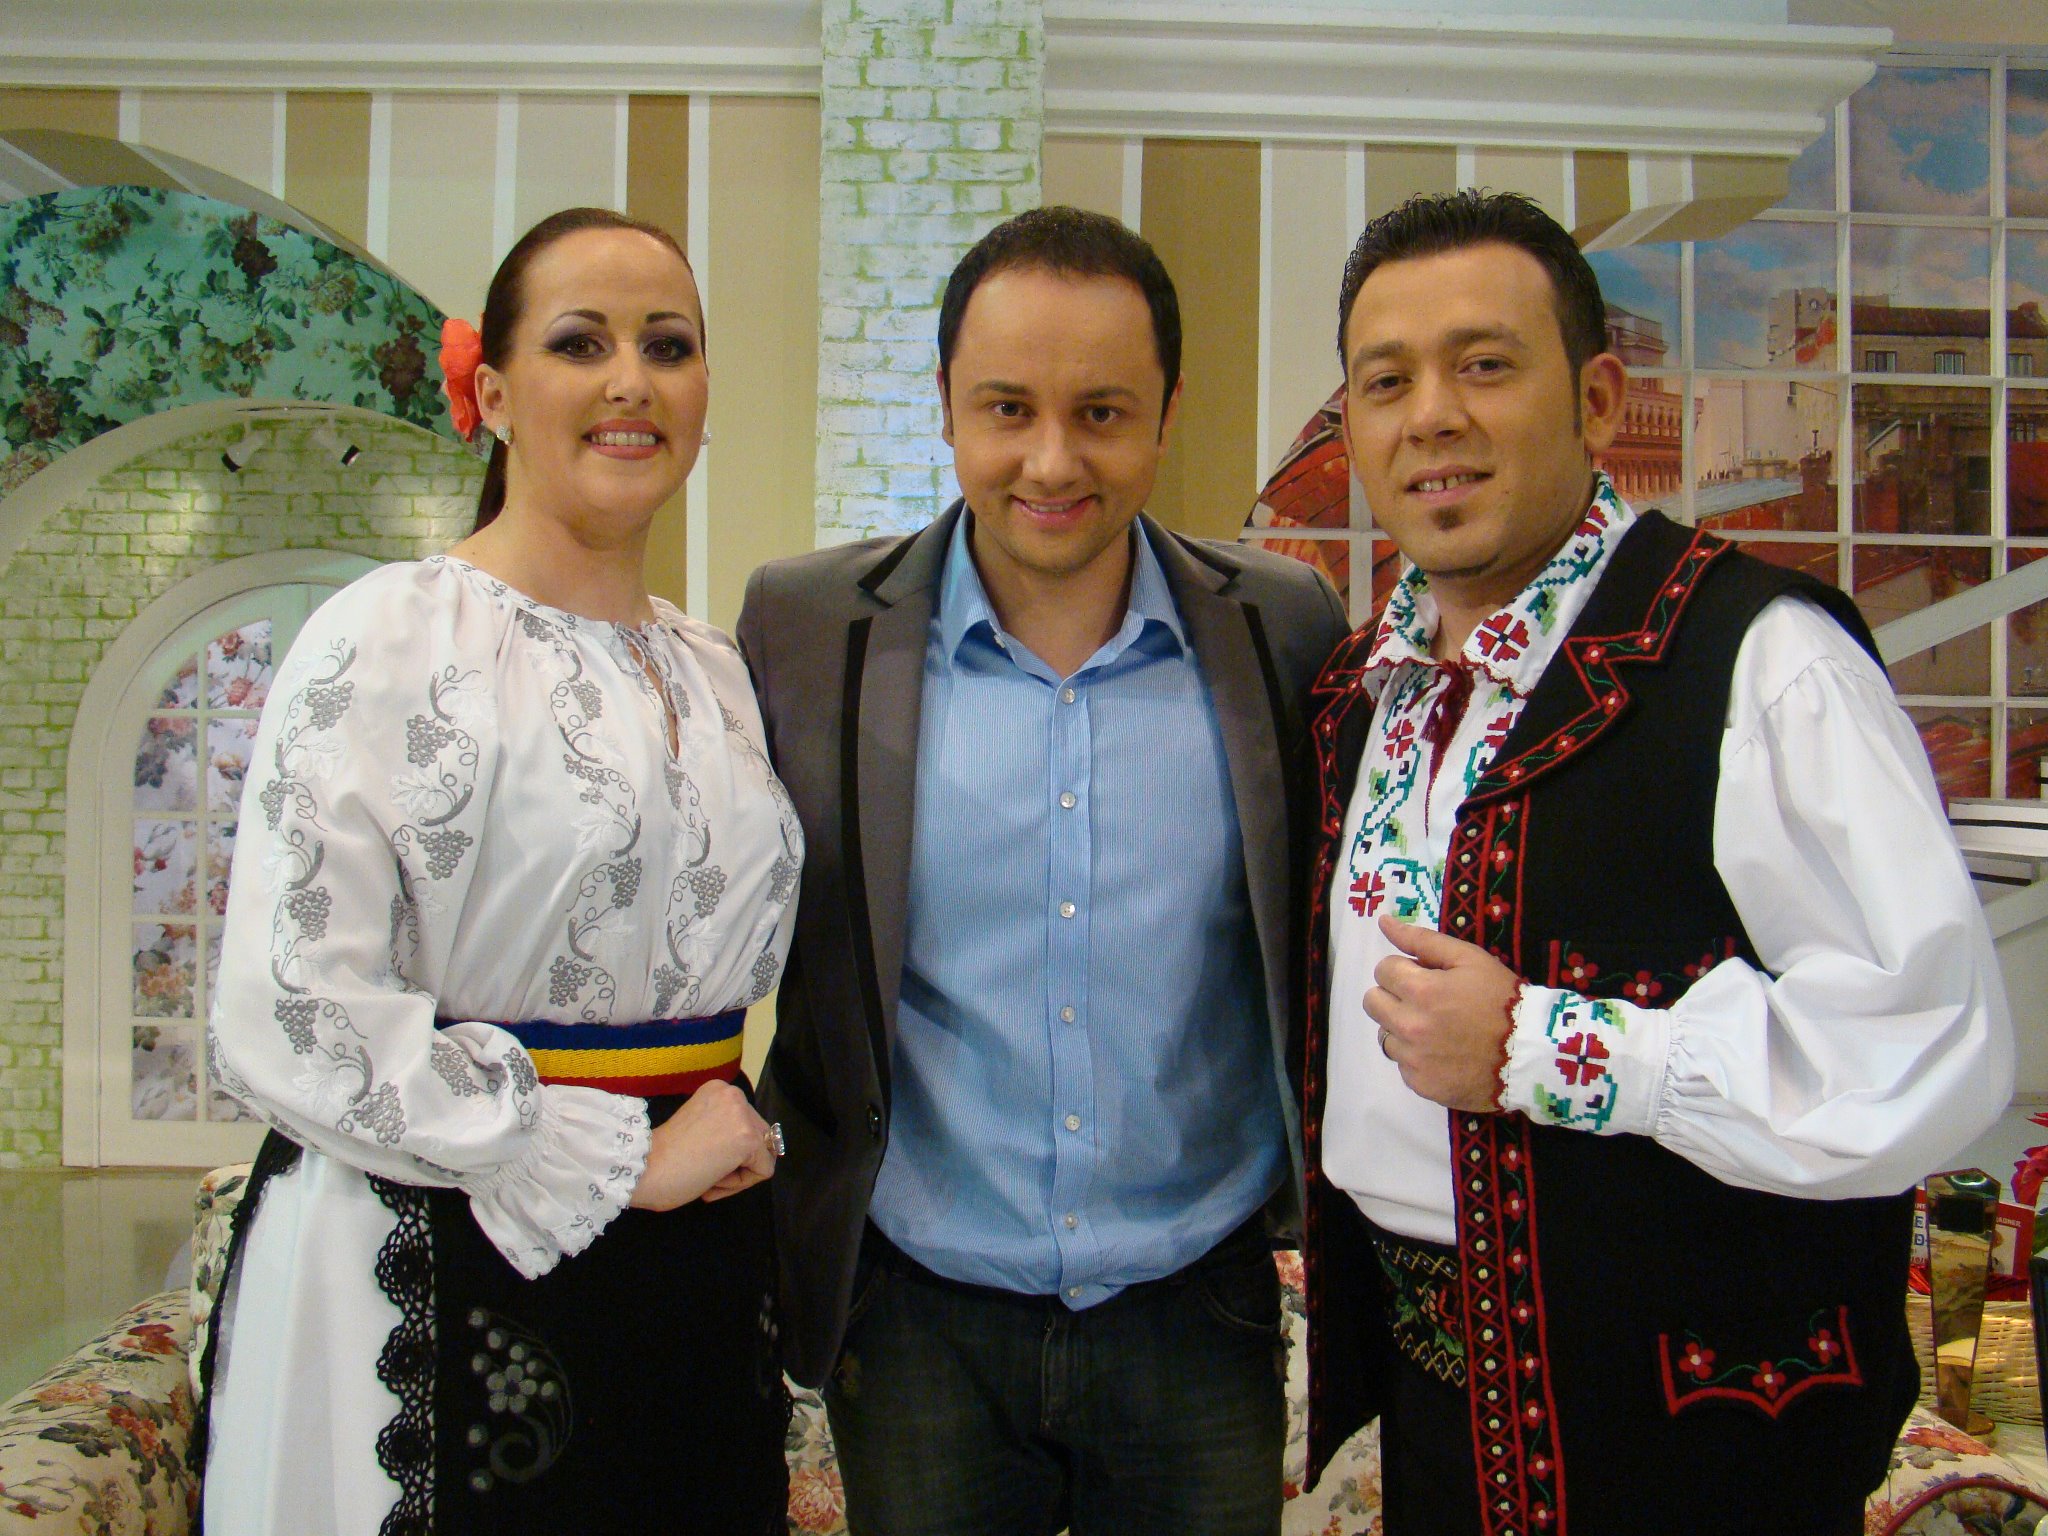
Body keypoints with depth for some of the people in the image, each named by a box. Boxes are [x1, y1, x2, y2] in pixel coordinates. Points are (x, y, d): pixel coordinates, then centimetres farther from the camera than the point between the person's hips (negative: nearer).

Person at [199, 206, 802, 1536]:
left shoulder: (716, 672, 10)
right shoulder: (392, 642, -10)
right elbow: (291, 1021, -18)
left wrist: (736, 1142, 7)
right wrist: (621, 1157, -14)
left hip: (698, 1273, 6)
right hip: (446, 1282, -6)